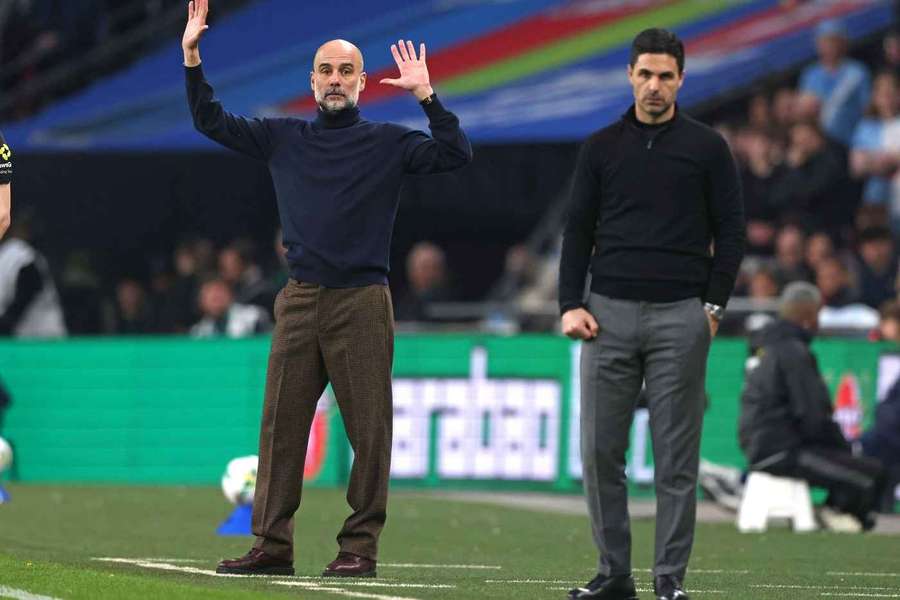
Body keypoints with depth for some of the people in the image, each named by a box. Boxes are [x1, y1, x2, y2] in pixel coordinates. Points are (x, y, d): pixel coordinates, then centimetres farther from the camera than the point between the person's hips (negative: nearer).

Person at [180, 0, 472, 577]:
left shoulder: (388, 142, 5)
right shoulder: (285, 138, 13)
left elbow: (455, 154, -5)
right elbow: (211, 121, 18)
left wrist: (426, 96, -14)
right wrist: (192, 58, 8)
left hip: (362, 302, -3)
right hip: (300, 302, 3)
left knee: (369, 431, -4)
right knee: (281, 426, 1)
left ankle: (360, 547, 0)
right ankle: (273, 545, 3)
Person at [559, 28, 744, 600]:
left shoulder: (707, 147, 4)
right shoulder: (602, 148, 10)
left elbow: (731, 231, 5)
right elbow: (578, 230, 11)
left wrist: (713, 305, -3)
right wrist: (572, 304, 0)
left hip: (680, 317, -2)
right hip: (609, 314, 2)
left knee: (676, 456, -1)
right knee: (601, 451, 1)